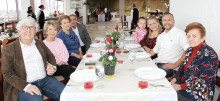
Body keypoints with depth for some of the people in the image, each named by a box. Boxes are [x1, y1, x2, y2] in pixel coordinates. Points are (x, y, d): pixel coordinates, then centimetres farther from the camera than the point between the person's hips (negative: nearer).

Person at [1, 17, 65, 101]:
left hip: (45, 79, 4)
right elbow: (7, 73, -5)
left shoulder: (39, 43, 15)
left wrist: (53, 67, 1)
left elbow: (51, 57, 25)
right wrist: (26, 86, -20)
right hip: (24, 85, -4)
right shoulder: (9, 49, 0)